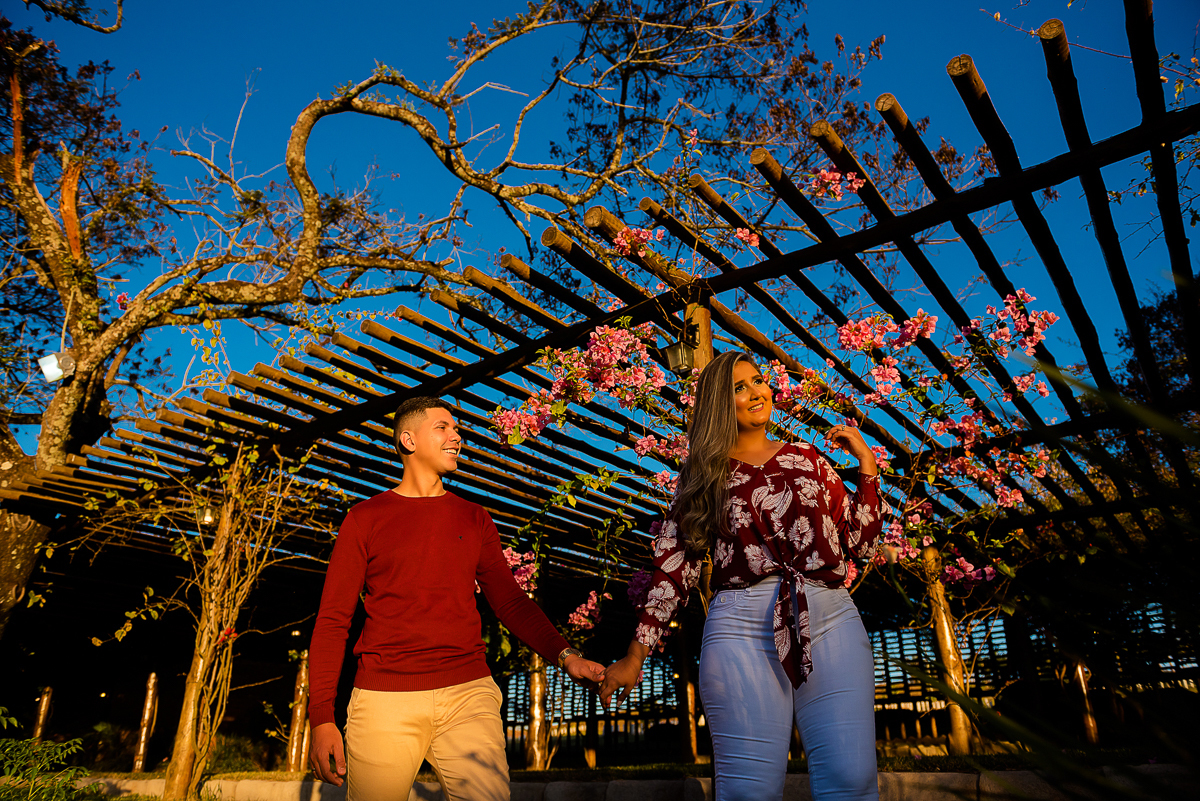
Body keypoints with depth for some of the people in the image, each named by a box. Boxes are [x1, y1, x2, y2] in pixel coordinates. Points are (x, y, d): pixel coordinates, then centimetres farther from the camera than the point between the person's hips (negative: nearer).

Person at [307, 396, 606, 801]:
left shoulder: (475, 520, 13)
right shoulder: (365, 519, 6)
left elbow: (511, 601, 13)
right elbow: (332, 621, 3)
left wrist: (564, 656, -2)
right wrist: (321, 718, -5)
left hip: (468, 694, 2)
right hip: (385, 700, -1)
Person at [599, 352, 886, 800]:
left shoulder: (806, 458, 18)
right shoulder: (705, 477, 13)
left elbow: (861, 541, 15)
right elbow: (674, 567, 9)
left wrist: (866, 464, 12)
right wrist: (635, 656, 5)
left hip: (830, 617, 2)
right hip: (743, 625, -2)